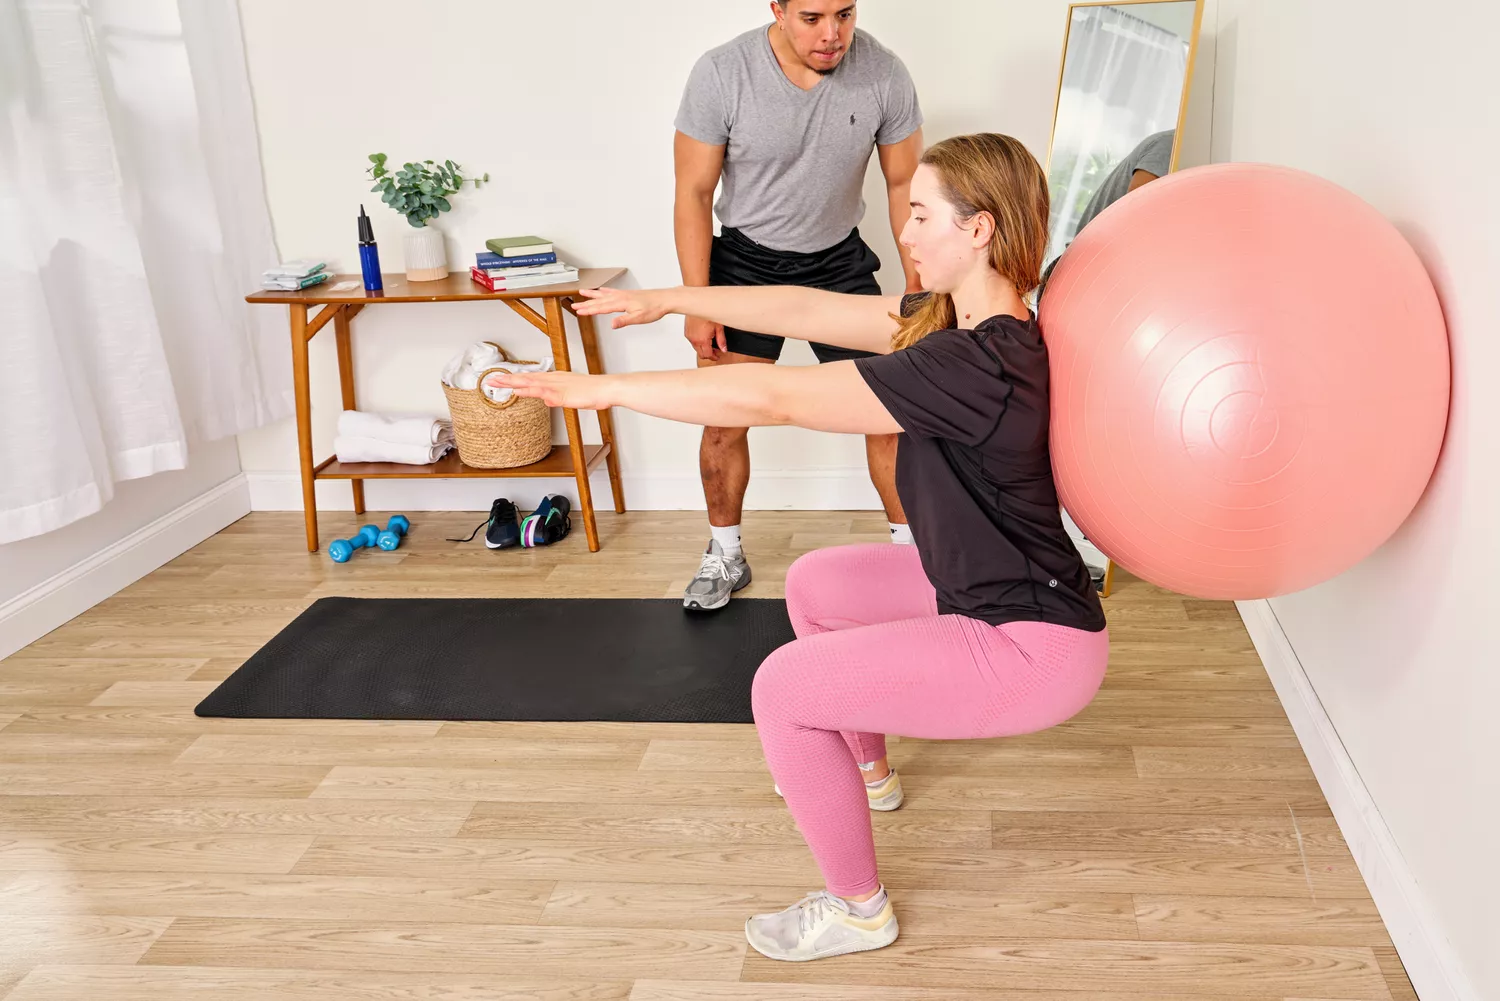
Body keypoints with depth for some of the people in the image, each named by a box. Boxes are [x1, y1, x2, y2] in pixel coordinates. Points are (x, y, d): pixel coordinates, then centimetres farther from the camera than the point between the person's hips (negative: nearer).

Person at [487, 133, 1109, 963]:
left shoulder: (975, 365, -30)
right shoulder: (961, 320, 0)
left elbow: (770, 400, -29)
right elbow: (808, 311, 5)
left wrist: (605, 388, -22)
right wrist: (666, 301, 7)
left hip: (1034, 647, -10)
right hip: (983, 590, 10)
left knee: (783, 690, -10)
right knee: (814, 584, 23)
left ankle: (858, 911, 10)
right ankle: (863, 765, 45)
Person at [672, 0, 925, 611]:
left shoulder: (883, 74, -15)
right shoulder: (721, 74, -19)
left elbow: (905, 185, -1)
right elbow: (693, 195, -11)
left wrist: (918, 288, 0)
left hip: (839, 261, 1)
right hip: (745, 260, -1)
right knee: (724, 419, -1)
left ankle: (911, 549, 17)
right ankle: (725, 557, 20)